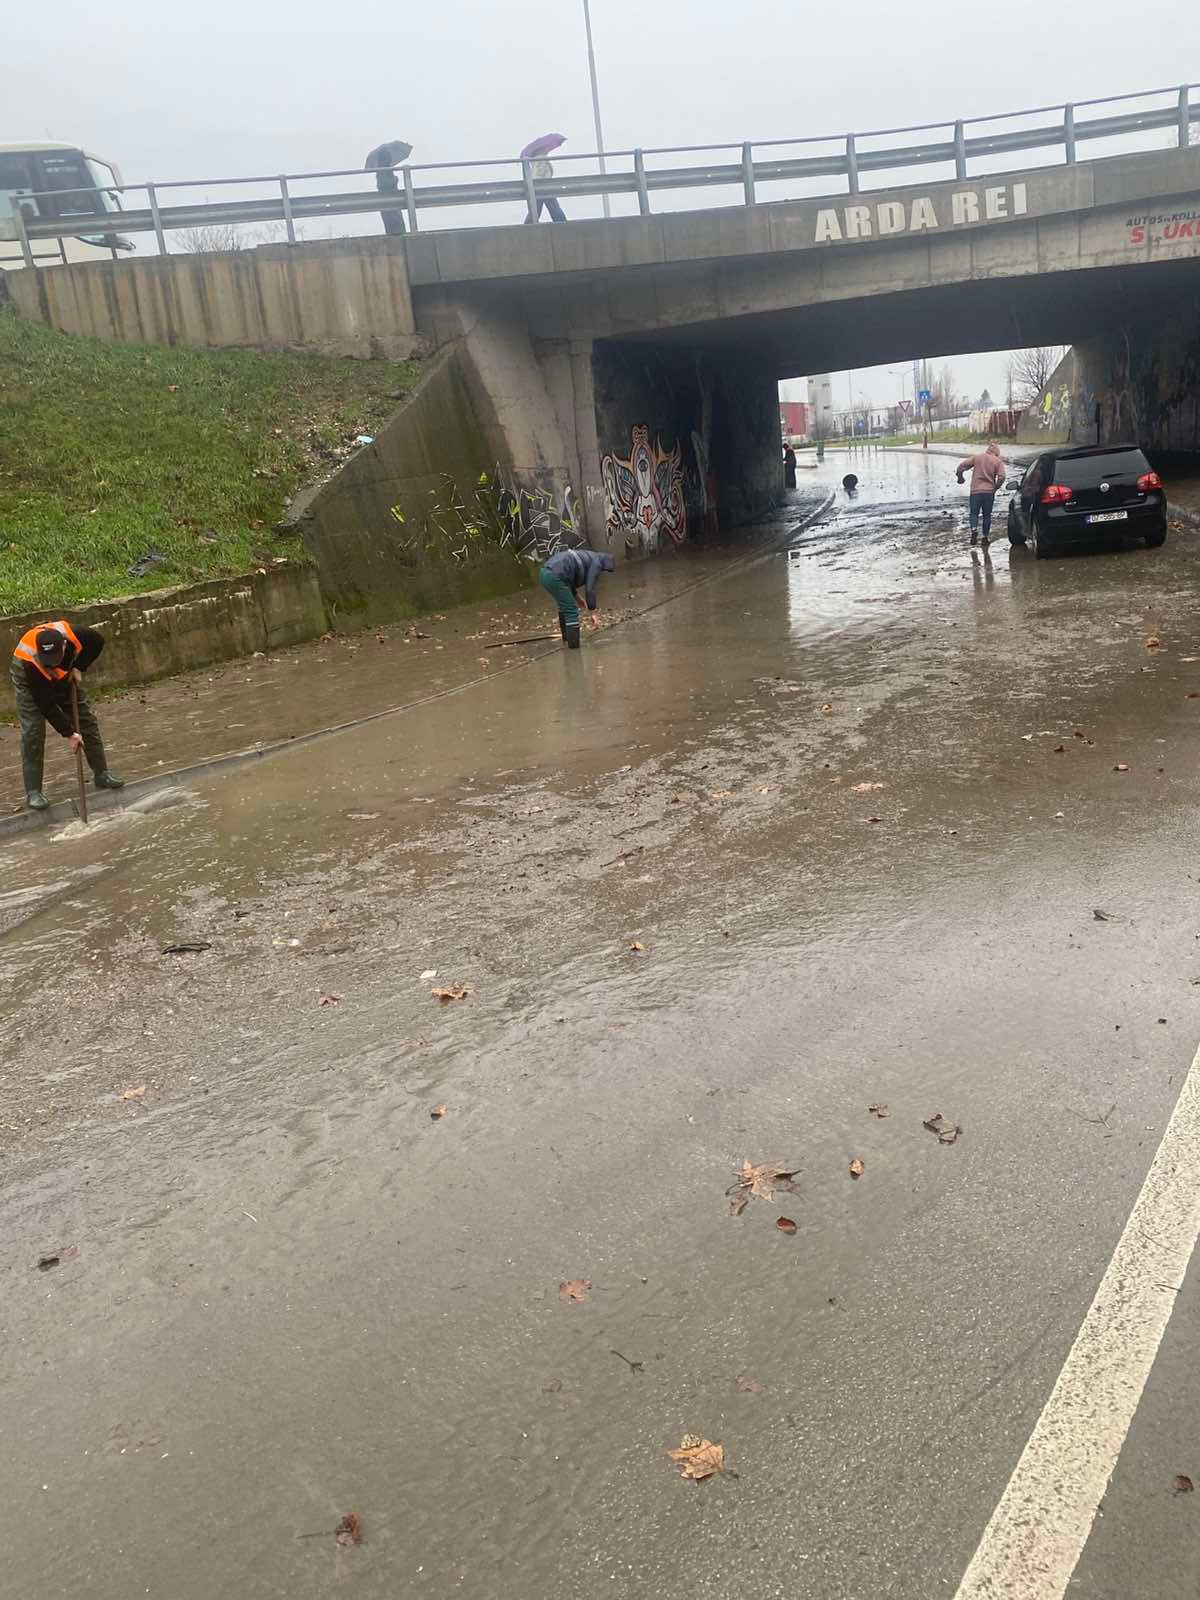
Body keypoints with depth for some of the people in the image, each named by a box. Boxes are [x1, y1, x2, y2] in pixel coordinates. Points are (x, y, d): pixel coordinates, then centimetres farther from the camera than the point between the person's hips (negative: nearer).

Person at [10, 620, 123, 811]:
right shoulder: (30, 662, -42)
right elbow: (45, 705, -33)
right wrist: (68, 733, -28)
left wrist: (79, 667, -18)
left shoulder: (73, 634, -36)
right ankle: (33, 792, -8)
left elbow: (97, 642, -10)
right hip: (31, 681, -4)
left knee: (87, 720, 3)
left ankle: (102, 774, 16)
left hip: (64, 676, 4)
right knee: (33, 733, -14)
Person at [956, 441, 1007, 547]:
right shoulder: (998, 461, 0)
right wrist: (996, 487, 6)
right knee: (987, 515, 12)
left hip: (975, 491, 0)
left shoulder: (976, 457, 4)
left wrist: (960, 477, 17)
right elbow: (1001, 477, -10)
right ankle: (986, 536, 13)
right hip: (989, 491, 0)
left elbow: (961, 466, -1)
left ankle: (974, 529, -17)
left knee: (974, 513, 9)